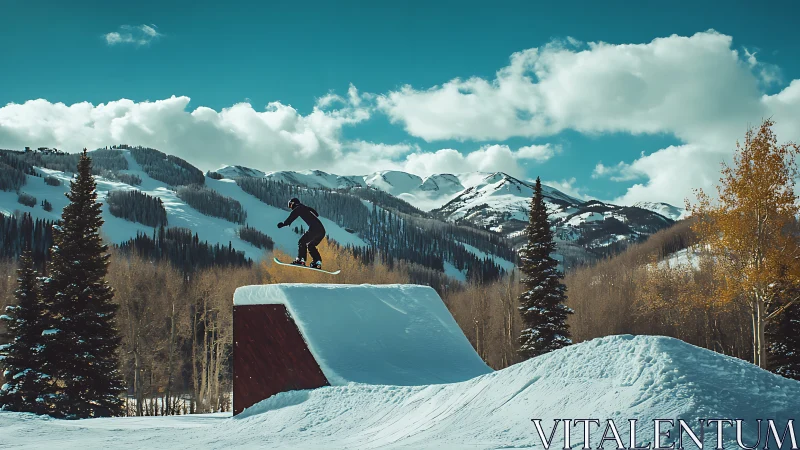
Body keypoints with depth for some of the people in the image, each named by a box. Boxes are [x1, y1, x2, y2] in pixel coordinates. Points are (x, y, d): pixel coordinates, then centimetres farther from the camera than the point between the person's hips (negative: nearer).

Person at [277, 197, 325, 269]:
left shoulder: (298, 209, 6)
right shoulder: (306, 208, 28)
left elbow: (290, 218, 2)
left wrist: (283, 224, 15)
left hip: (314, 229, -8)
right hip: (322, 230, 8)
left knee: (302, 242, -2)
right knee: (311, 245, 18)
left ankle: (301, 260, -14)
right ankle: (317, 262, 8)